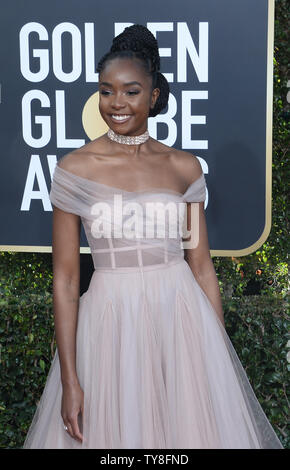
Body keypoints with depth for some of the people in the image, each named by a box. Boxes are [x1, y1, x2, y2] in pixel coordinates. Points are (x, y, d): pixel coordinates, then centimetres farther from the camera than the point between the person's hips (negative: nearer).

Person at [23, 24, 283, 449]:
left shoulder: (185, 167, 3)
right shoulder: (75, 169, -3)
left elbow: (202, 266, 6)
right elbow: (65, 279, -4)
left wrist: (222, 355, 5)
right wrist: (68, 379, -7)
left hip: (183, 320, 2)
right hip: (110, 325, -2)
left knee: (192, 427, 12)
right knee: (116, 431, 10)